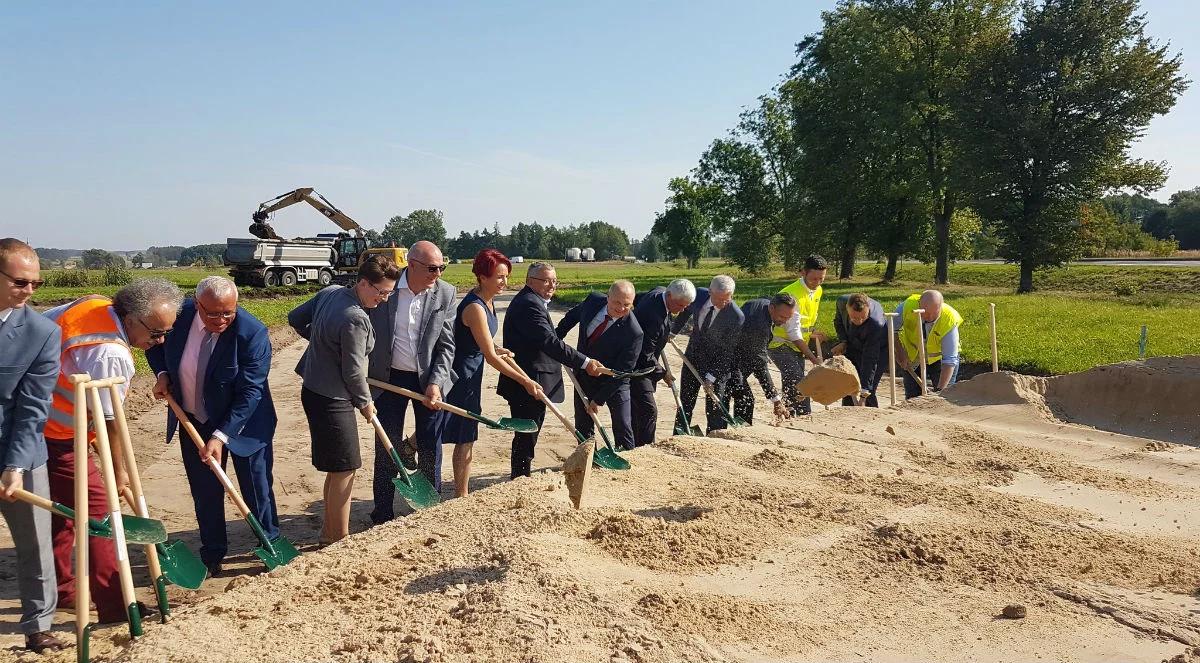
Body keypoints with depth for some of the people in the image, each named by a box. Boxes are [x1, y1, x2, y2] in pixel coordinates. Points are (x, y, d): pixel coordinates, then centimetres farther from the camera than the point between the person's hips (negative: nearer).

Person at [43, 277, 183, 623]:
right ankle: (114, 605, -1)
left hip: (37, 423, 10)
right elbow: (110, 421, -20)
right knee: (98, 510, -5)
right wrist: (118, 471, -6)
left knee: (62, 508, 20)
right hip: (56, 439, -10)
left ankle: (59, 591, 32)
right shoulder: (111, 355, -30)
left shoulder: (96, 304, -4)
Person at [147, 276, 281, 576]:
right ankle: (212, 554, 29)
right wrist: (162, 374, -9)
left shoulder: (252, 332, -27)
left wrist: (221, 436, -30)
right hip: (194, 421, 4)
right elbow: (155, 344, 9)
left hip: (243, 421, -3)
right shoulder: (179, 315, -15)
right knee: (204, 492, 12)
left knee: (257, 490, 7)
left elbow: (250, 391, -27)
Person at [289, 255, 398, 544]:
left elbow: (295, 318, 14)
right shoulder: (355, 319, -25)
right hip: (332, 399, -10)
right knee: (344, 469, 1)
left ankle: (329, 532, 28)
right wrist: (365, 403, -2)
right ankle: (339, 539, 11)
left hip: (314, 389, 10)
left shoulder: (330, 292, 1)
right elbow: (353, 371, -18)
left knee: (337, 468, 18)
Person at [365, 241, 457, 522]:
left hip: (429, 380, 1)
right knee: (386, 448, 8)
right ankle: (383, 515, 22)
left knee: (431, 449, 7)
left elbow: (447, 345, -6)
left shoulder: (446, 293, -8)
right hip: (389, 378, 0)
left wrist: (436, 383, -16)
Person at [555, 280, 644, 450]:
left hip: (614, 381, -4)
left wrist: (599, 399, -21)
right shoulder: (593, 301, -15)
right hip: (583, 375, 4)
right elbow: (573, 314, 10)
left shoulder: (633, 332, -29)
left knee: (623, 428, -4)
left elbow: (621, 372, -23)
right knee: (583, 426, 12)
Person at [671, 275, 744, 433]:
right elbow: (685, 312, 10)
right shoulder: (699, 295, -14)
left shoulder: (736, 317, -26)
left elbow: (728, 352, -21)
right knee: (685, 402, 13)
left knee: (715, 405, -7)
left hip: (718, 363, -5)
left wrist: (711, 377, -23)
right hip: (693, 356, 5)